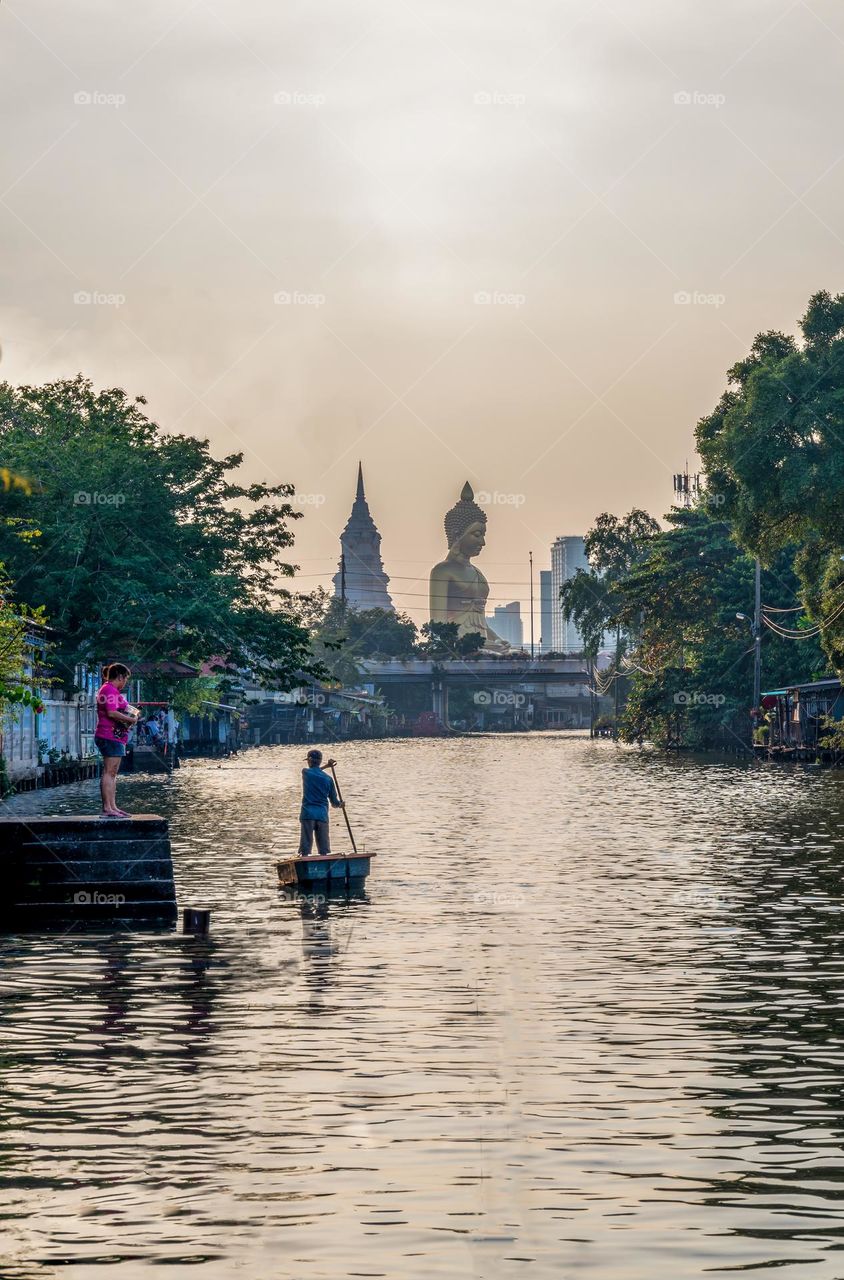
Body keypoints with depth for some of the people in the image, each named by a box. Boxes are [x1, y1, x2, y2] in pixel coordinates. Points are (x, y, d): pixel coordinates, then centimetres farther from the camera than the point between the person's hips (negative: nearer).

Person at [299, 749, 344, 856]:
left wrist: (326, 766, 32)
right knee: (324, 851, 6)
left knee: (305, 850, -3)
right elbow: (334, 803, 10)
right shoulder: (328, 778, 5)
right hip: (322, 815, 1)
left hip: (307, 814, -1)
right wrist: (340, 804, 31)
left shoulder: (305, 772, 2)